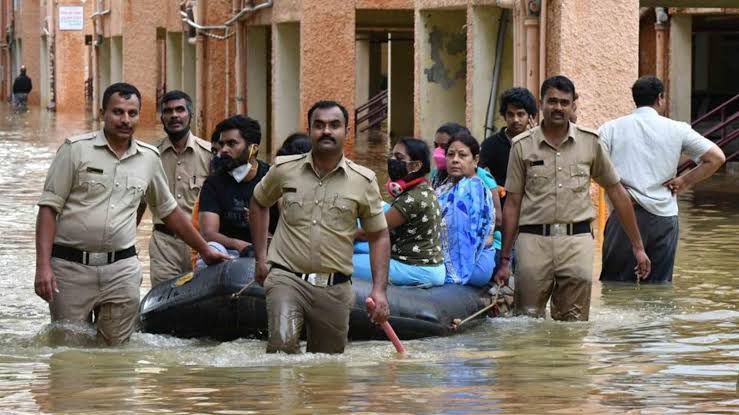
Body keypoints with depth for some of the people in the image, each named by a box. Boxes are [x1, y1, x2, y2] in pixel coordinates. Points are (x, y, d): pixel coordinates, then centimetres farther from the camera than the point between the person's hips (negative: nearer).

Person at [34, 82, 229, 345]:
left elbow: (169, 210, 24)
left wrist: (205, 251, 27)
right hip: (71, 266, -3)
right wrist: (43, 265, -13)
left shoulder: (149, 158, 11)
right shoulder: (76, 149, -1)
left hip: (122, 269, 3)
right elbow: (49, 208, -4)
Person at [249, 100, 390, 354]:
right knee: (282, 343, -28)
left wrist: (379, 290, -2)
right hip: (287, 278, -2)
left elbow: (379, 236, 8)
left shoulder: (364, 181, 2)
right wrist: (260, 257, 17)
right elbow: (259, 203, 22)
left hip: (335, 288, 2)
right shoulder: (284, 169, 3)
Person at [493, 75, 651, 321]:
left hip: (577, 239, 0)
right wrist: (504, 260, 5)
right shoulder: (522, 146, 5)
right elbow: (512, 203, 7)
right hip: (534, 240, 0)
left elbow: (616, 192, 13)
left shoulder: (590, 142, 7)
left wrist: (637, 247, 12)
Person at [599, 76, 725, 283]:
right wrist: (685, 181, 8)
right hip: (664, 217, 1)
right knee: (659, 284, 7)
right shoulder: (677, 130, 3)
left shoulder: (611, 128, 2)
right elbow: (716, 157, 1)